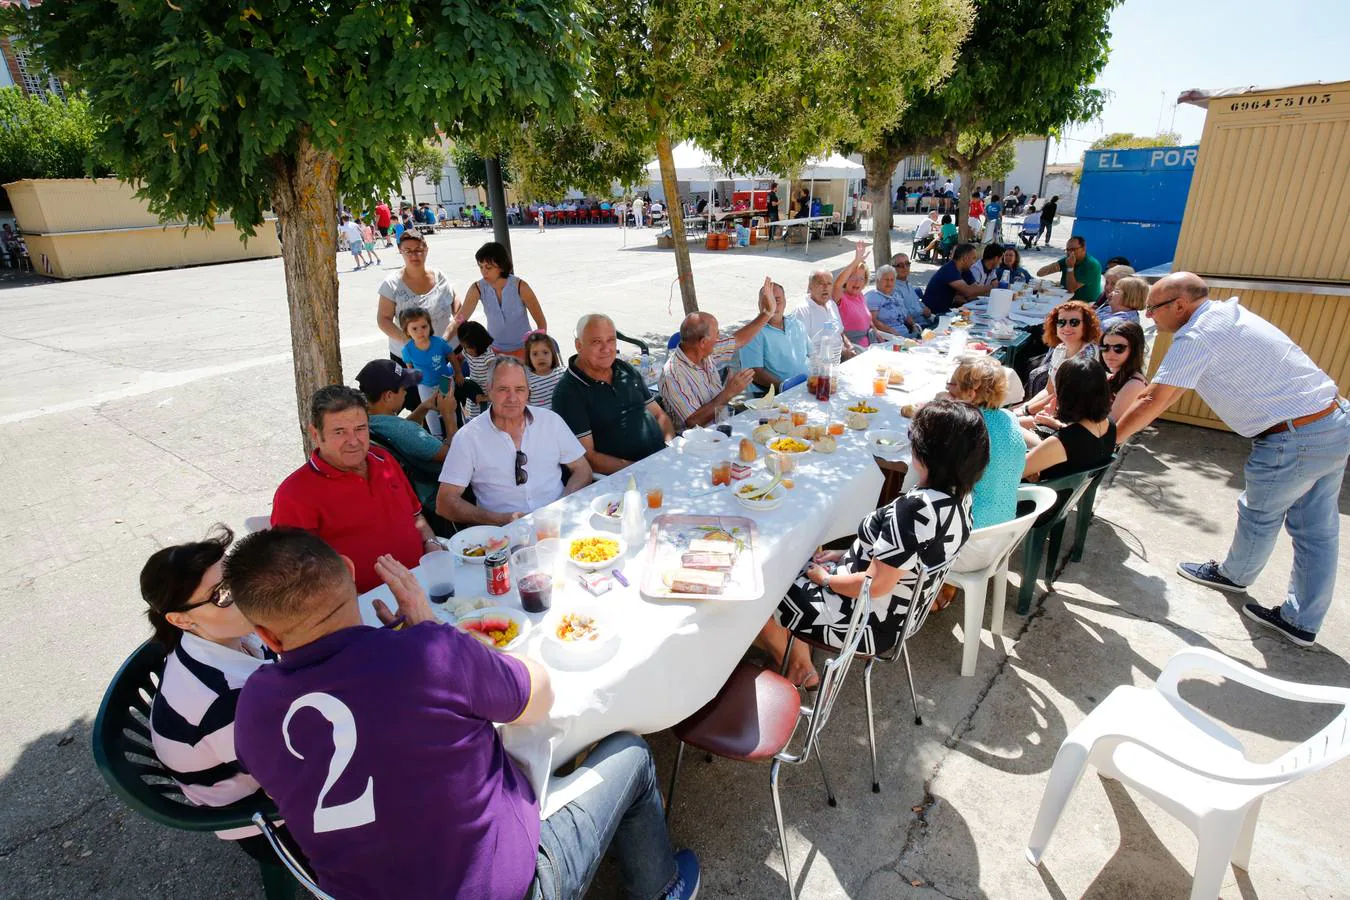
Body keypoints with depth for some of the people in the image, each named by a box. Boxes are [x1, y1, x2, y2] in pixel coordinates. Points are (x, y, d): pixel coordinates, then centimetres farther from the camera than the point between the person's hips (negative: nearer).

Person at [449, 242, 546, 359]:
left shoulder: (519, 286, -17)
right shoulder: (478, 289, -10)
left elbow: (541, 323, -11)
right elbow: (459, 319, -9)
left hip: (523, 350, -2)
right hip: (495, 350, 3)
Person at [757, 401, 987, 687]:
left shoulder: (918, 509, -34)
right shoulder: (958, 497, -4)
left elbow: (875, 585, -28)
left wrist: (825, 578, -11)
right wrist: (846, 555, 6)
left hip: (868, 625, -9)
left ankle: (797, 665, 27)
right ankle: (801, 665, 22)